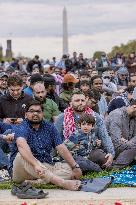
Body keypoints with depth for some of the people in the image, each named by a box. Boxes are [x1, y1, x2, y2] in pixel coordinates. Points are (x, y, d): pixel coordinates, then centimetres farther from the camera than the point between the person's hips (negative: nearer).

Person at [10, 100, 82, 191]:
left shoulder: (50, 128, 10)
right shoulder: (21, 128, -8)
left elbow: (61, 148, 3)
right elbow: (22, 146, -29)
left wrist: (75, 166, -9)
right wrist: (36, 165, -45)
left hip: (46, 167, 5)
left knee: (69, 168, -16)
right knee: (22, 156, -35)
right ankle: (61, 182, -47)